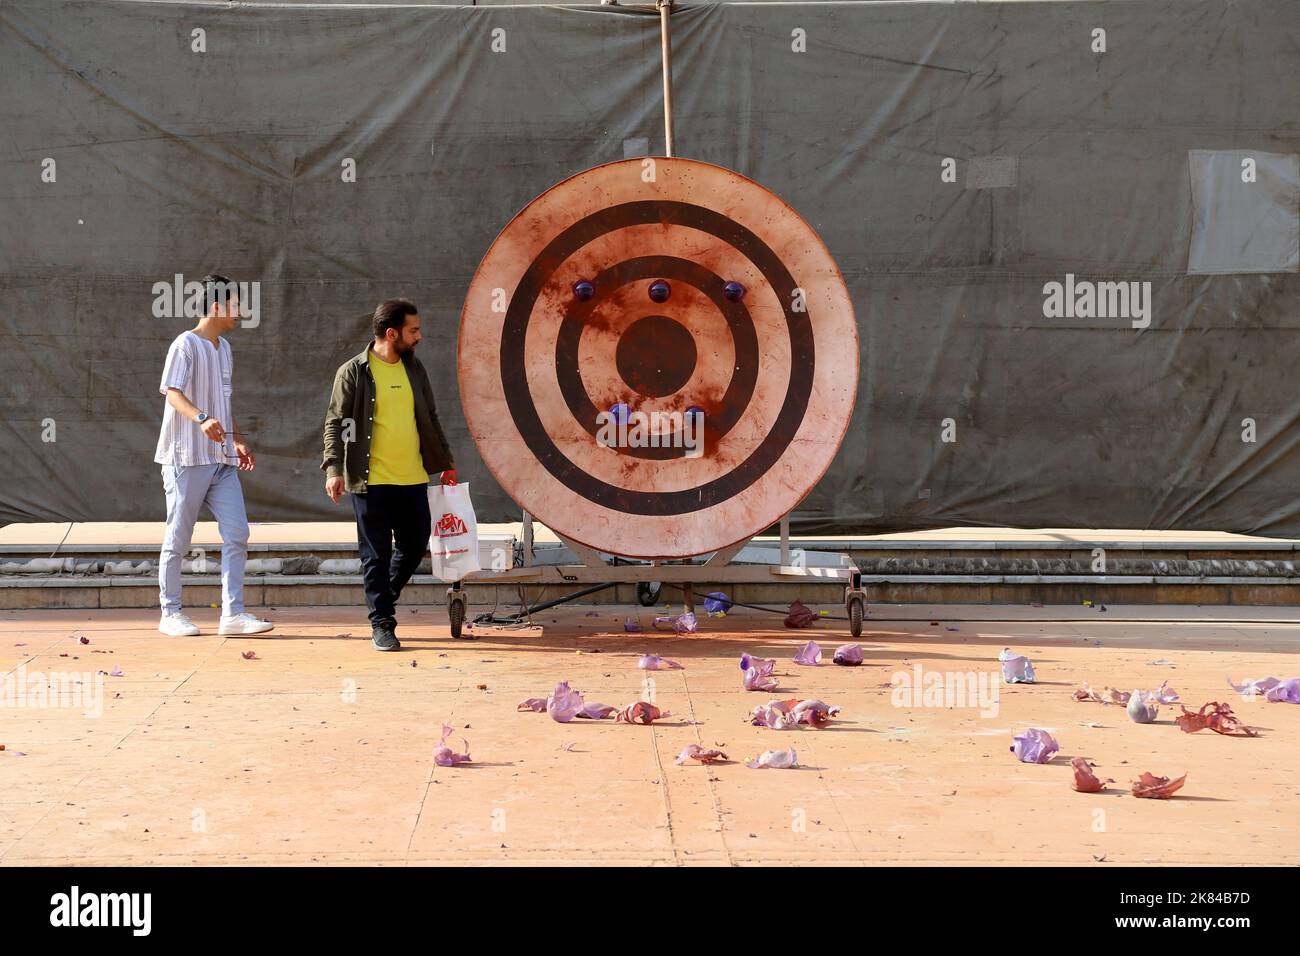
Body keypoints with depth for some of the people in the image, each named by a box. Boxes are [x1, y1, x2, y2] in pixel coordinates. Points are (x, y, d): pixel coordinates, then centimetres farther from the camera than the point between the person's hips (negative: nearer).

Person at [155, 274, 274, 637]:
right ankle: (170, 613, 11)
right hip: (187, 457, -8)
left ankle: (232, 613, -2)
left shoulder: (224, 348, 18)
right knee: (178, 538, 2)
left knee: (237, 533, -3)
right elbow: (173, 393, -21)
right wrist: (201, 419, -37)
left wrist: (239, 441, 24)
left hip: (222, 458, 8)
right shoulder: (186, 345, -8)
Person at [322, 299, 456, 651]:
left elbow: (430, 419, 20)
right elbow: (335, 423, -5)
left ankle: (382, 599, 33)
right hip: (371, 480, -5)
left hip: (413, 479, 5)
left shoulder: (413, 368, 11)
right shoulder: (353, 372, -5)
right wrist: (334, 468, -16)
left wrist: (446, 463, 20)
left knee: (415, 546, 10)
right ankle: (382, 625, 7)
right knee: (376, 554, -1)